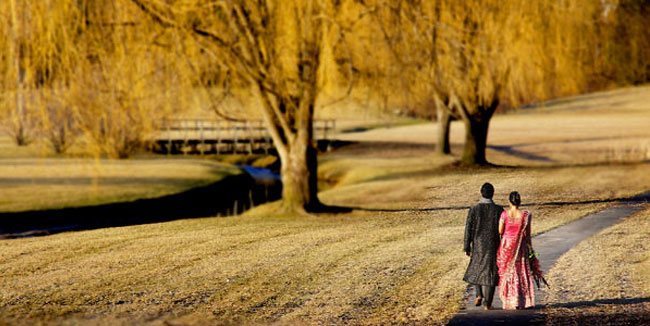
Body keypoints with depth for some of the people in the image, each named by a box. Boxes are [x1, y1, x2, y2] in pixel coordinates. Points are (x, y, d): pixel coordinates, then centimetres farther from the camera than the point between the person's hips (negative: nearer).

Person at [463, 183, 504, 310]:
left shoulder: (474, 209, -7)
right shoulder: (498, 210, -7)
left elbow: (468, 229, -5)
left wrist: (467, 247, 2)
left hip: (478, 245, 1)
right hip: (493, 245, -1)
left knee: (477, 269, 23)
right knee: (489, 272, 4)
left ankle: (479, 295, 11)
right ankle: (487, 303, 2)